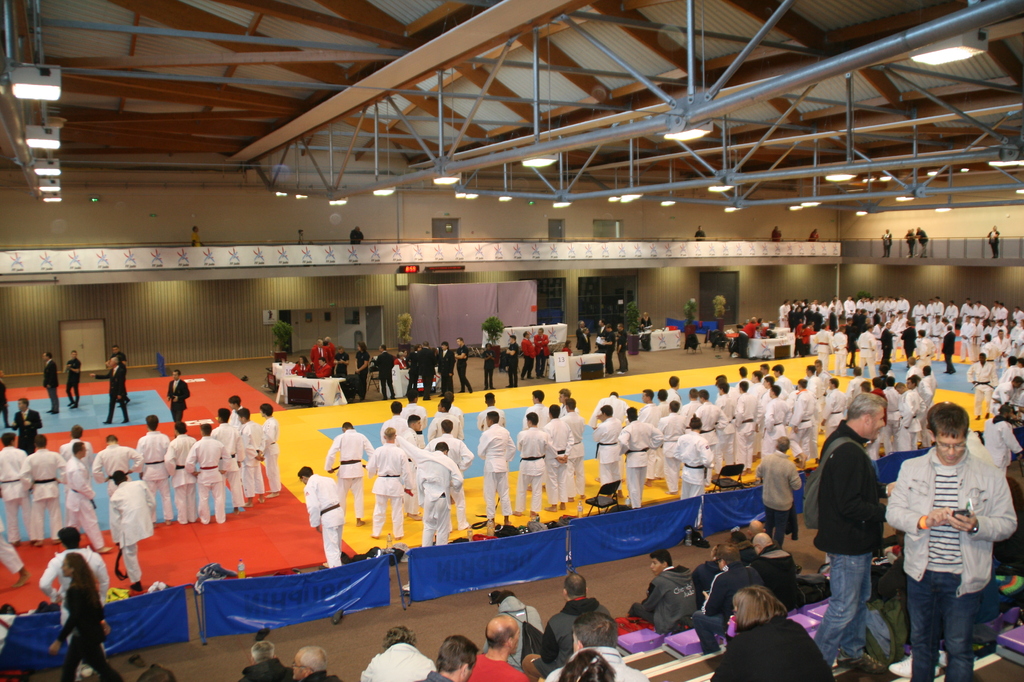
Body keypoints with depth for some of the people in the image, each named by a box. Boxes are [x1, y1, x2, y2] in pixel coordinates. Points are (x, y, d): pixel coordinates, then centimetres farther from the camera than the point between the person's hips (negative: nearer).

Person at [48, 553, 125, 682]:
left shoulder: (75, 590, -25)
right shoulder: (87, 584, 1)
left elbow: (74, 618, -29)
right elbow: (97, 604, 12)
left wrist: (58, 641, -26)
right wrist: (102, 621, 26)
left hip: (86, 636, -9)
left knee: (102, 667, 3)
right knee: (68, 666, 20)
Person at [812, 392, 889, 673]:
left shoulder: (842, 441, 7)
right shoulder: (848, 453, -28)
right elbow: (850, 506, -29)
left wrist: (884, 490, 11)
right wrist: (887, 512, -21)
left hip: (856, 542, 11)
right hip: (849, 544, -11)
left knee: (860, 599, 23)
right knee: (844, 608, 0)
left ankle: (852, 651, 40)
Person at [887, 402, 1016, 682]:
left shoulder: (990, 475, -4)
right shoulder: (911, 469, 1)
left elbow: (1007, 523, -3)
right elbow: (893, 512, -1)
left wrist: (976, 525, -23)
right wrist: (924, 520, -19)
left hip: (963, 577, -2)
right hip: (921, 572, 2)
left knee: (959, 648, 7)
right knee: (921, 641, 19)